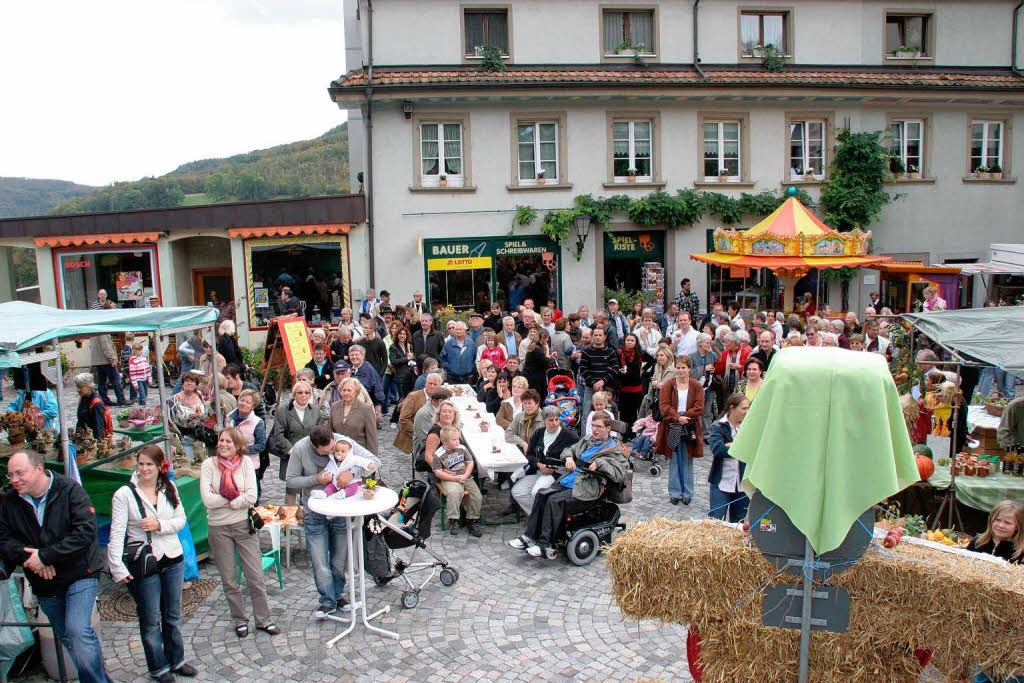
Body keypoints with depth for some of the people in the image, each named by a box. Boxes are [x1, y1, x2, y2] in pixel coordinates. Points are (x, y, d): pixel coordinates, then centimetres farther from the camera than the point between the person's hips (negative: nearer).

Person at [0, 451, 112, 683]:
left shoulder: (70, 490, -14)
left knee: (78, 630, -20)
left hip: (79, 574, -5)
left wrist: (44, 556, -23)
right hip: (43, 583, 5)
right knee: (67, 638, 13)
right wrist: (28, 556, -19)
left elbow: (86, 531, -21)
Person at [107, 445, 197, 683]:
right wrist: (117, 568, -20)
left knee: (173, 615, 18)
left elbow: (181, 520, 3)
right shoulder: (124, 494, -11)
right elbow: (117, 533, -14)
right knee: (150, 620, 9)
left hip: (173, 559, 4)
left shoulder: (169, 488, 1)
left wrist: (159, 525, -16)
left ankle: (176, 660, 35)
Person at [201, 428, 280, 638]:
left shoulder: (246, 463, -4)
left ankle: (263, 619, 20)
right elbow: (207, 500, -15)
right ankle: (240, 620, 29)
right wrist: (237, 497, -11)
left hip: (243, 525, 0)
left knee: (256, 576, 5)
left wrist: (222, 500, -15)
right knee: (229, 580, 12)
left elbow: (252, 497, -13)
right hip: (219, 528, 0)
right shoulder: (208, 464, -5)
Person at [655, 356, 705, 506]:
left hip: (689, 428, 0)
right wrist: (677, 418, -19)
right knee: (673, 461, 6)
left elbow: (699, 407, -6)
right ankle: (675, 493, 16)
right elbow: (664, 406, -7)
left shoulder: (696, 386, 2)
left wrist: (684, 417, -17)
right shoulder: (668, 385, 2)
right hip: (672, 428, 0)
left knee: (687, 461, 8)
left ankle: (687, 493, 18)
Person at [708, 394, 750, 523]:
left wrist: (729, 445, -15)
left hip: (743, 483, 3)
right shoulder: (718, 427, -5)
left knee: (739, 522, 12)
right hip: (722, 482, -3)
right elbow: (717, 449, -21)